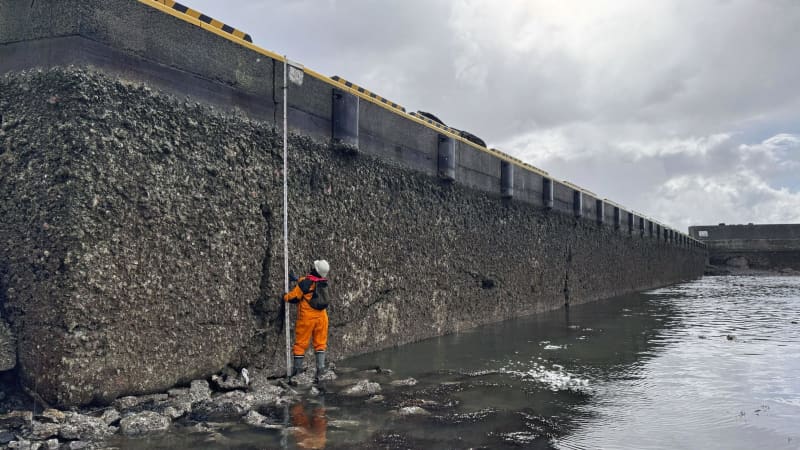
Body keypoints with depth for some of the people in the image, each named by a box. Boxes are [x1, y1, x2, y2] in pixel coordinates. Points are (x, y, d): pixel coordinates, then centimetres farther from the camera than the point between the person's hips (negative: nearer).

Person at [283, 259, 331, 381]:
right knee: (320, 343, 12)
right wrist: (299, 280, 20)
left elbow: (292, 297, -11)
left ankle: (297, 368, 14)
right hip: (321, 316, 4)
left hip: (307, 317, -4)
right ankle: (321, 366, 2)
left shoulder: (305, 283, -16)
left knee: (300, 343, 7)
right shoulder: (324, 283, 2)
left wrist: (285, 296, 11)